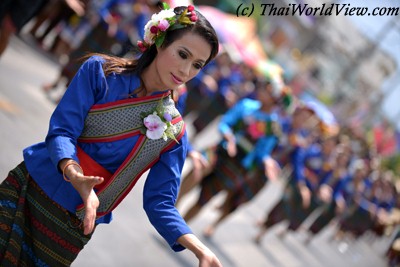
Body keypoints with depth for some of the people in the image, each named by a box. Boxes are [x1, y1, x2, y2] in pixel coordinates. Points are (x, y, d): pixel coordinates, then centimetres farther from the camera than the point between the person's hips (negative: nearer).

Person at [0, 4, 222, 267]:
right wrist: (74, 174, -36)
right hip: (31, 188, -1)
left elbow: (159, 202, -4)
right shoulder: (100, 71, -7)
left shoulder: (174, 132, -3)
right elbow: (61, 131, -14)